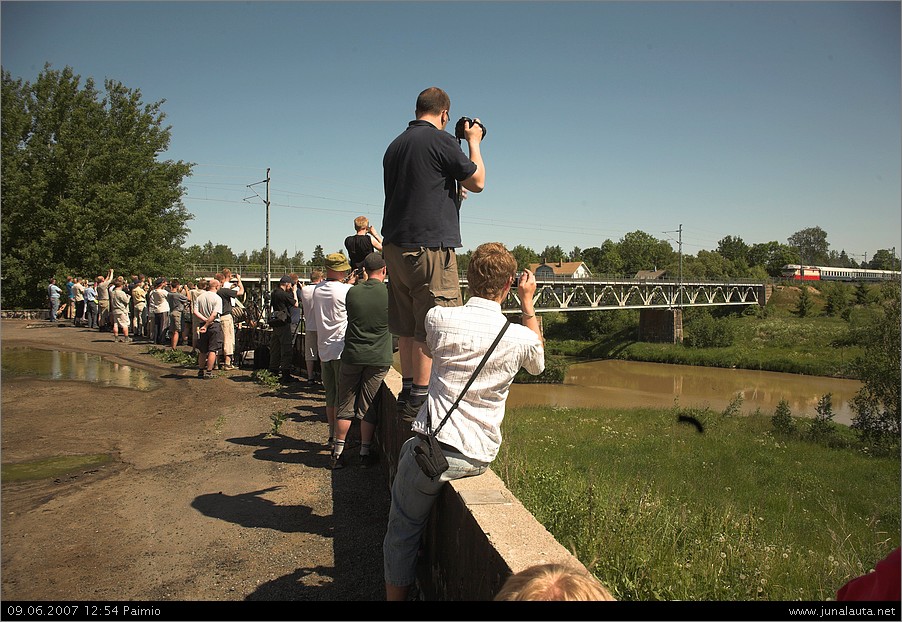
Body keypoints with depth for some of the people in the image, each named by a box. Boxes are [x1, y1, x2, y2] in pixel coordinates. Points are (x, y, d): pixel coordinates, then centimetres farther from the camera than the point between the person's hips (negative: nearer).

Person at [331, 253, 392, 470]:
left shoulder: (352, 292, -3)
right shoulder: (390, 293, -8)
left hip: (352, 356, 1)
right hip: (379, 359, -1)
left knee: (345, 407, 10)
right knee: (368, 408, 7)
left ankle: (337, 453, 15)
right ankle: (365, 454, 14)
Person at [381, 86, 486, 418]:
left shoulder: (395, 144, 17)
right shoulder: (439, 139, -8)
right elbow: (477, 181, -2)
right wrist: (474, 141, 12)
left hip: (395, 245, 8)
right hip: (430, 245, -8)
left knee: (407, 325, 13)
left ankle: (407, 390, 19)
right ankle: (419, 395, -1)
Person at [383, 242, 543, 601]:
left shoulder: (438, 319, -7)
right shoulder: (520, 337, -5)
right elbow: (537, 362, 22)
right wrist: (528, 302, 27)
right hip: (480, 457, 3)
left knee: (403, 531, 14)